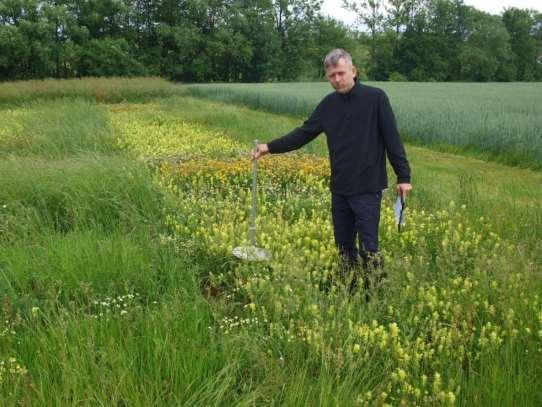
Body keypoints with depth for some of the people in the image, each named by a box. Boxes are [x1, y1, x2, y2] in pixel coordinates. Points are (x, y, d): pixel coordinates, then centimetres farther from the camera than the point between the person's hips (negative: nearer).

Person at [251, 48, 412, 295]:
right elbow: (304, 134, 8)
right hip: (340, 189, 6)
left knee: (368, 247, -5)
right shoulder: (328, 104, 7)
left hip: (367, 188, -5)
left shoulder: (375, 98, -8)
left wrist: (403, 177, -10)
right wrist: (270, 147, -1)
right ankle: (349, 292, 25)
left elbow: (392, 139, -8)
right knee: (344, 246, 12)